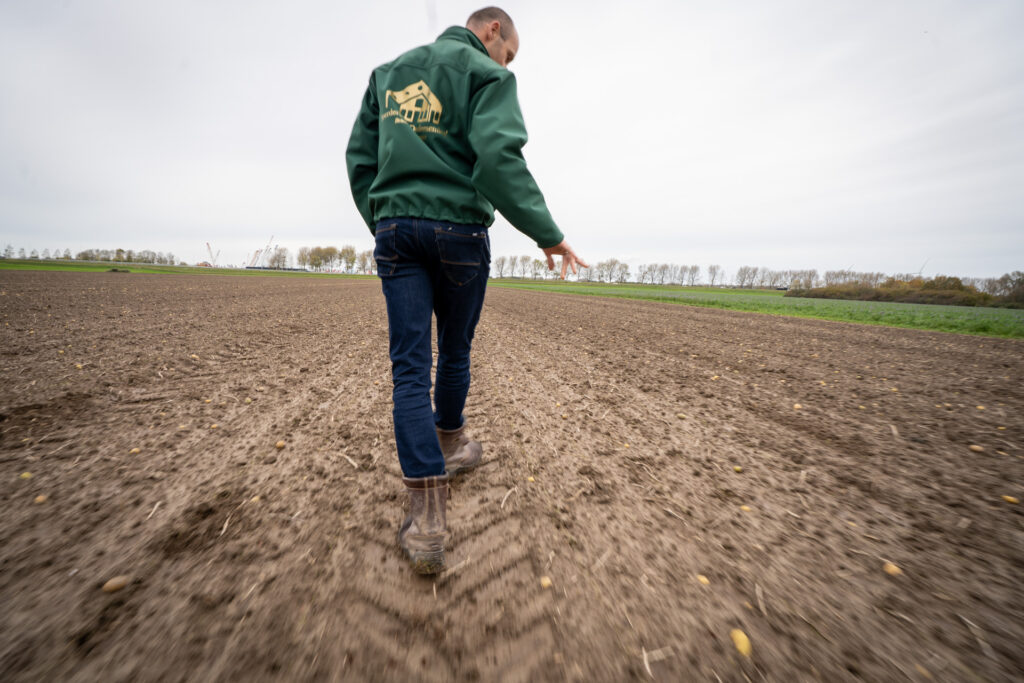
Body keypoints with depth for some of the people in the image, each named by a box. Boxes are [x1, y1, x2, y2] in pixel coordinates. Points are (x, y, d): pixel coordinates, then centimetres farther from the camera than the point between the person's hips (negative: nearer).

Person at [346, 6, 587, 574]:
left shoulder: (389, 71, 24)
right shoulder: (486, 74, 5)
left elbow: (359, 157, 19)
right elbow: (499, 158, -14)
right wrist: (548, 234, -12)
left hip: (394, 228, 4)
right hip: (458, 230, -4)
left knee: (410, 366, -2)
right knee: (454, 352, 13)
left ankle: (427, 516, -6)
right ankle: (450, 446, 36)